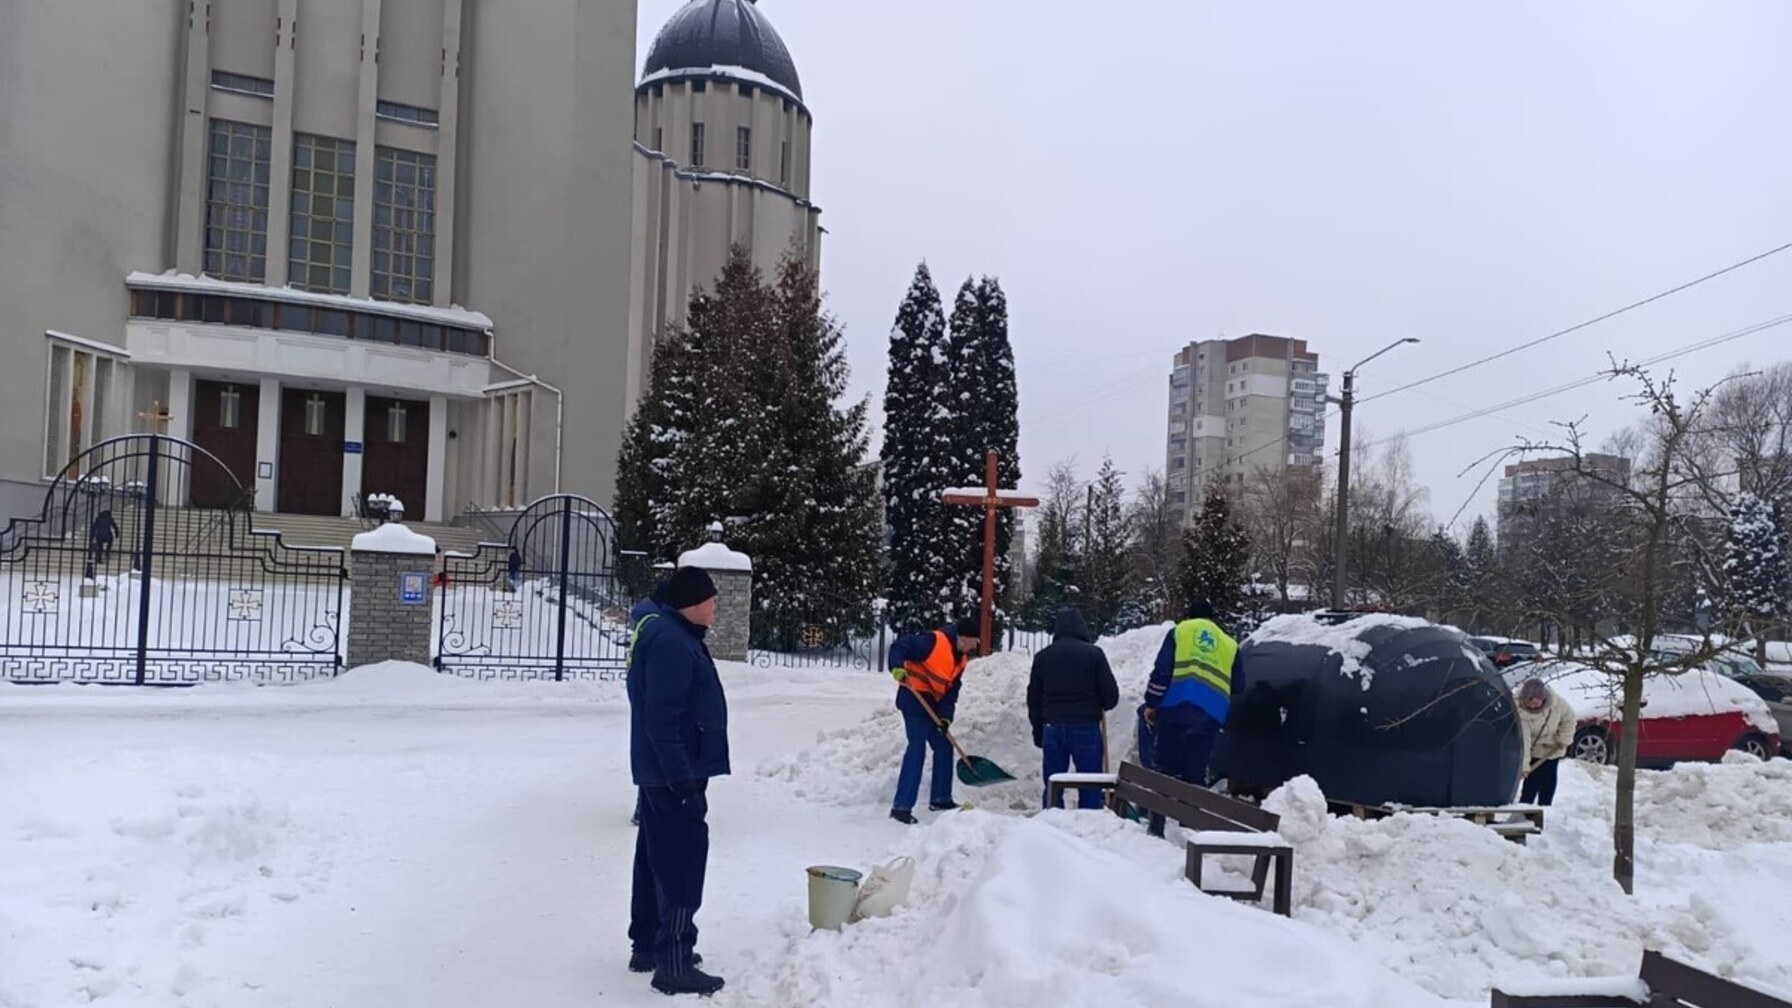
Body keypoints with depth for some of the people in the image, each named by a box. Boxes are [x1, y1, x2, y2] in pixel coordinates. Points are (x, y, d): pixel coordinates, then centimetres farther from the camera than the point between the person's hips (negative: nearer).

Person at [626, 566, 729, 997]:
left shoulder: (671, 635, 15)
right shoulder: (670, 641, -20)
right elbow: (662, 717, -26)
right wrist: (683, 776, -25)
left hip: (661, 771, 11)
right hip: (674, 772, -11)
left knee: (657, 857, 17)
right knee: (682, 861, -7)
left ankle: (647, 944, 28)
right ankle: (674, 961, -3)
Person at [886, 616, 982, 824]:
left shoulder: (962, 657, 8)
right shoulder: (934, 641, -20)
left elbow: (952, 688, 7)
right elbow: (900, 646, -21)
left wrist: (946, 715, -4)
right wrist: (897, 667, -37)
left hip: (933, 704, 9)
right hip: (914, 699, -9)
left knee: (944, 748, 15)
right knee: (917, 750, -13)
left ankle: (940, 798, 30)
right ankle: (901, 806, -11)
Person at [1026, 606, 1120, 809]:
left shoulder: (1042, 656, 6)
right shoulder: (1094, 654, -5)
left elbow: (1033, 699, 10)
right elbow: (1111, 695, -5)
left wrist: (1038, 731, 19)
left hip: (1052, 727, 3)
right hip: (1086, 727, -3)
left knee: (1052, 787, 9)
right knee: (1090, 788, 3)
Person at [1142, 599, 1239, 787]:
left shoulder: (1179, 631, 11)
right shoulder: (1230, 645, 20)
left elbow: (1161, 671, 1)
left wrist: (1151, 704, 4)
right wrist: (1225, 722, 26)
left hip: (1174, 709, -2)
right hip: (1209, 715, 2)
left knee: (1167, 767, 2)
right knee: (1195, 773, 4)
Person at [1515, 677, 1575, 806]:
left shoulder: (1556, 701, -26)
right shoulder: (1520, 711, -32)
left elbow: (1569, 718, -6)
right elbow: (1523, 740, -33)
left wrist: (1564, 739, -8)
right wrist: (1524, 766, -36)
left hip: (1552, 748, 2)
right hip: (1533, 749, -2)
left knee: (1549, 779, 2)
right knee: (1532, 778, -9)